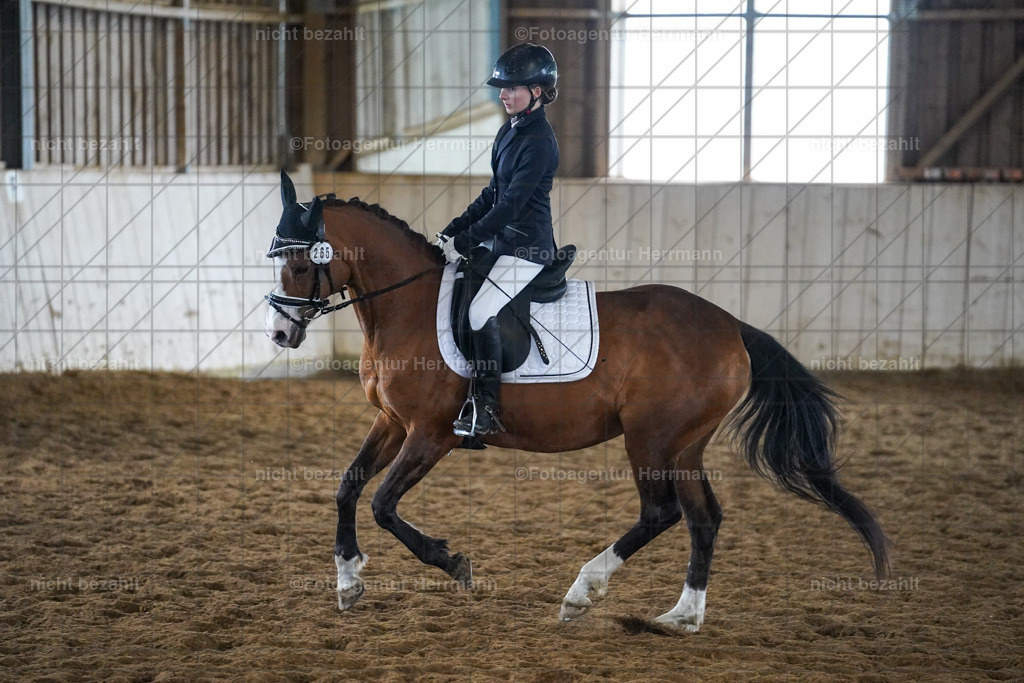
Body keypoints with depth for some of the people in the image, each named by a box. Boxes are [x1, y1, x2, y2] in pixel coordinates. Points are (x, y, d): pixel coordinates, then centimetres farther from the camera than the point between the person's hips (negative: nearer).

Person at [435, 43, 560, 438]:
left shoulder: (539, 143, -19)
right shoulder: (511, 130, 11)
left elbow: (510, 205, -22)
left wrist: (465, 242, -19)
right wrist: (453, 230, 9)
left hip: (527, 247, -10)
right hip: (501, 239, 10)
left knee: (480, 311, -23)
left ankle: (486, 410, -17)